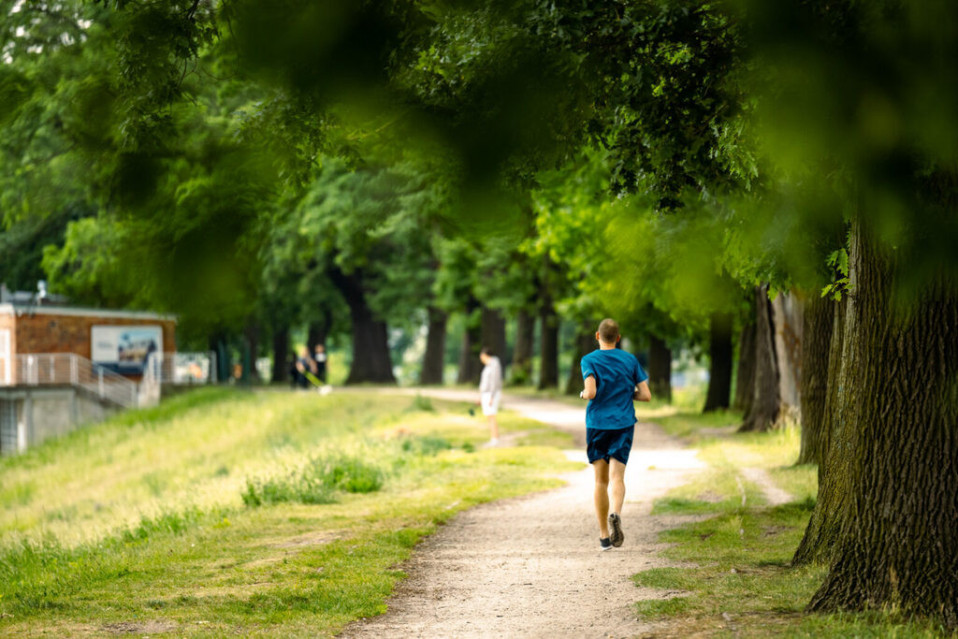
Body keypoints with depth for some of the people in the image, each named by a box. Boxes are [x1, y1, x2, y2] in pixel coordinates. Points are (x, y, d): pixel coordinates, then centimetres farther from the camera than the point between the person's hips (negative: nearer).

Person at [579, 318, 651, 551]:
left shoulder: (589, 360, -3)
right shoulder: (630, 360, 5)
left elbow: (591, 392, -17)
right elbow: (646, 395, 2)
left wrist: (583, 394, 5)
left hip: (597, 424, -1)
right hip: (623, 424, 1)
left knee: (601, 480, 8)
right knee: (617, 477, -7)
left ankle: (604, 536, 9)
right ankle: (615, 514, -37)